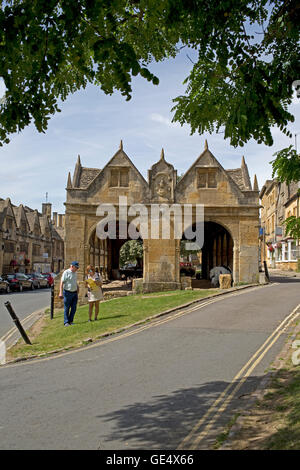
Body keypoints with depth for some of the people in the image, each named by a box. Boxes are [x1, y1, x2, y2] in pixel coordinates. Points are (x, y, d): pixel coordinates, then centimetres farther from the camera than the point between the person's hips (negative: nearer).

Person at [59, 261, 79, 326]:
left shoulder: (75, 273, 12)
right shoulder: (66, 272, -10)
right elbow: (61, 283, -14)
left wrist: (77, 292, 21)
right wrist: (61, 292, -22)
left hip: (74, 293, 7)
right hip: (67, 293, -7)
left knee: (74, 308, 5)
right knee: (67, 308, 1)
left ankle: (70, 321, 14)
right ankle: (66, 322, 8)